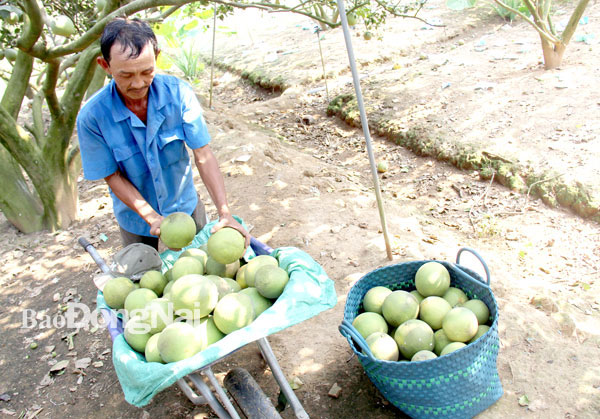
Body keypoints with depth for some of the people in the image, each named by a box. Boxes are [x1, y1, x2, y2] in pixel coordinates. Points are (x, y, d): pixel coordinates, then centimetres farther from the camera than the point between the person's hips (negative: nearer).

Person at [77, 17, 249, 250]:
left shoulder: (178, 93, -22)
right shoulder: (92, 117, -24)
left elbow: (203, 155, -22)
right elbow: (113, 177, -16)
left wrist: (224, 211, -31)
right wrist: (151, 217, -27)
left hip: (186, 207, 1)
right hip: (136, 218, -1)